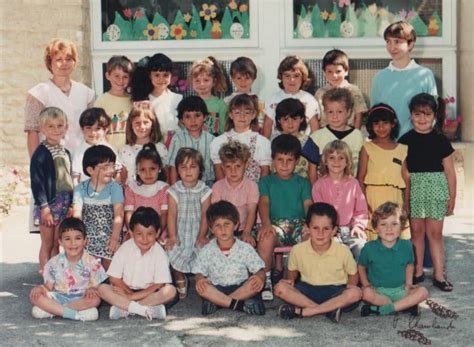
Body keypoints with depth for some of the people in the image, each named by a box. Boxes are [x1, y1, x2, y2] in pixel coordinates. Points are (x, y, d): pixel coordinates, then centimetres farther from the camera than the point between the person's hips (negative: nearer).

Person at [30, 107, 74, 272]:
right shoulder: (41, 153, -11)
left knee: (56, 244, 12)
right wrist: (44, 207, -18)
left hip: (64, 204, 6)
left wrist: (72, 205, 15)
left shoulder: (65, 152, 11)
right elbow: (36, 182, -14)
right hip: (48, 204, -6)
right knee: (47, 244, 2)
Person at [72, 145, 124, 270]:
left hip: (109, 236, -1)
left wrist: (115, 237, -20)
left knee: (108, 268, 2)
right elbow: (77, 213, -9)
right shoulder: (81, 189, -2)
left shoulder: (115, 188, -8)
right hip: (88, 238, 1)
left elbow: (118, 215, -13)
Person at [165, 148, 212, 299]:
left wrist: (202, 236, -10)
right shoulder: (174, 191, 3)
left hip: (197, 234, 0)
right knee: (172, 252, -21)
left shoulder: (205, 191, 2)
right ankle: (180, 281, 7)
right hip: (180, 234, 1)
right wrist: (172, 236, -10)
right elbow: (172, 214, -2)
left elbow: (205, 214, -2)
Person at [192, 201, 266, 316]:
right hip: (217, 290, 0)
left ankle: (218, 302, -25)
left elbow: (259, 271, -1)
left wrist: (259, 277, -26)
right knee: (202, 288, -31)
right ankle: (240, 304, -32)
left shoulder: (245, 248, 1)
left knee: (256, 284, -30)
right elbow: (199, 273, 2)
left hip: (241, 288, 0)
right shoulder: (207, 251, 3)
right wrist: (200, 279, -23)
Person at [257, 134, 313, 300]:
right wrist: (266, 223, -21)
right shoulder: (266, 182, 16)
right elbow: (263, 203, 0)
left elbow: (308, 205, 6)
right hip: (275, 225, -1)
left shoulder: (303, 183, 20)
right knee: (265, 238, -37)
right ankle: (266, 281, -22)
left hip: (299, 224, 1)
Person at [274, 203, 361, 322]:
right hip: (307, 290, 1)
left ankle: (302, 311, -32)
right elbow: (293, 270, 13)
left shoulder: (343, 251, -10)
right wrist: (291, 280, -8)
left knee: (355, 293, -33)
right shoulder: (298, 250, -7)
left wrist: (351, 285, -16)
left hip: (334, 292, -1)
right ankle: (329, 309, -30)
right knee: (280, 288, -25)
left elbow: (353, 274, 5)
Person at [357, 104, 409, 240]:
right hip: (373, 197, -2)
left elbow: (406, 179, 11)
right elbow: (360, 177, -1)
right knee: (373, 238, -5)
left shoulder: (402, 149, 11)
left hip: (395, 198, 2)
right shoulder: (367, 148, 4)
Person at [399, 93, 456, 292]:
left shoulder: (441, 140, 1)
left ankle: (439, 275, 9)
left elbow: (449, 171, 5)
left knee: (435, 233, 3)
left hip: (436, 187, 0)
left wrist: (452, 197, 5)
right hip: (413, 188, 0)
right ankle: (417, 272, 20)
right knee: (417, 231, 8)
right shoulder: (405, 140, 1)